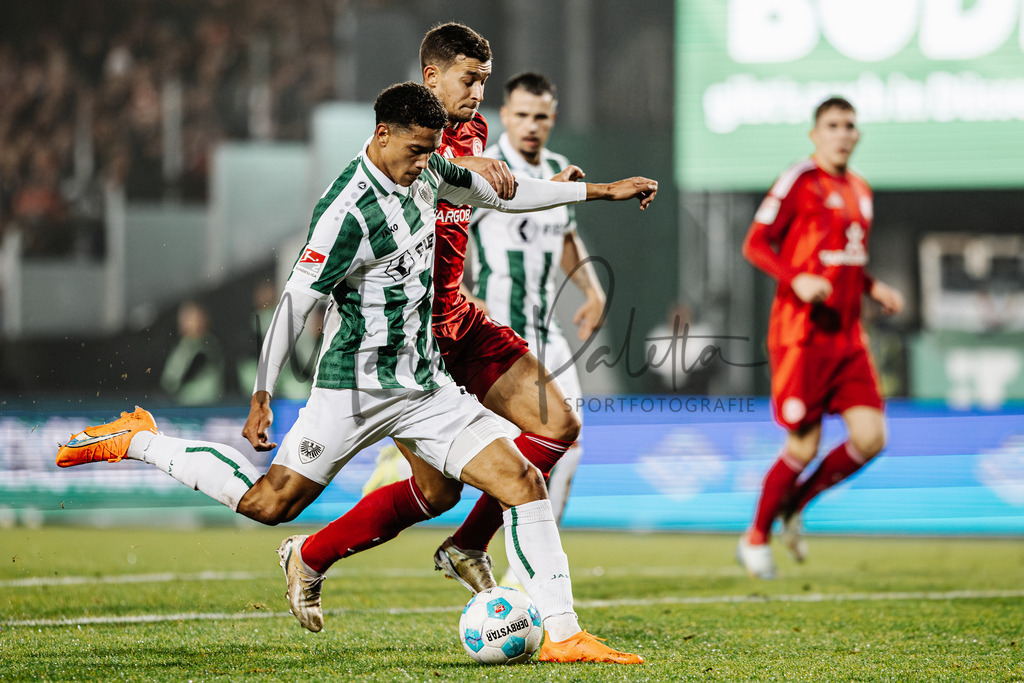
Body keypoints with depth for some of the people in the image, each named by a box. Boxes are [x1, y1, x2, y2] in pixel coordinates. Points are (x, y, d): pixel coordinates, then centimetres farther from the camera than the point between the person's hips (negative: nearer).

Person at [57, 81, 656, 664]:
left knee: (523, 482, -8)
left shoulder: (425, 170, 4)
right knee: (268, 504, -4)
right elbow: (295, 303, -18)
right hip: (355, 390, -7)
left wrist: (601, 191, 22)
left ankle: (563, 634, -7)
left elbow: (502, 195, 21)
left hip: (426, 385, 7)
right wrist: (262, 397, -17)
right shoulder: (348, 212, -21)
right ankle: (137, 441, 17)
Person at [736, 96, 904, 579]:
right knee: (804, 446, -5)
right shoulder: (799, 181, -7)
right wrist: (797, 280, -22)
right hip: (800, 334, -7)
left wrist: (875, 289, 9)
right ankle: (756, 538, 16)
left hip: (847, 335, 7)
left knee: (871, 438, -5)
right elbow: (755, 244, -8)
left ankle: (793, 507, 17)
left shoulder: (859, 191, 16)